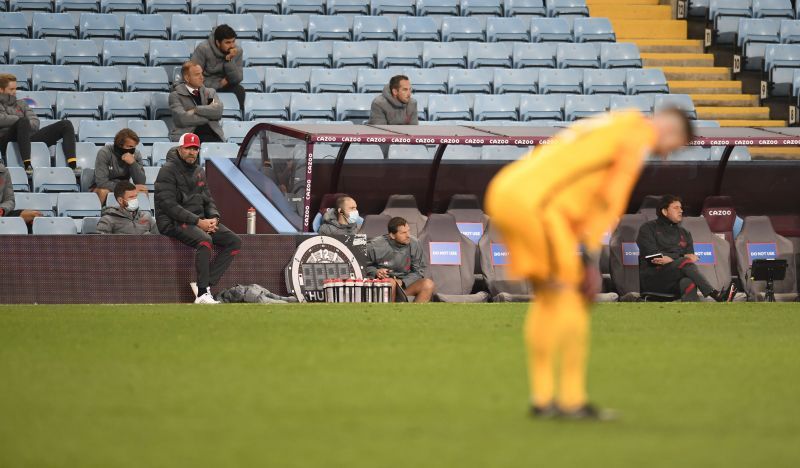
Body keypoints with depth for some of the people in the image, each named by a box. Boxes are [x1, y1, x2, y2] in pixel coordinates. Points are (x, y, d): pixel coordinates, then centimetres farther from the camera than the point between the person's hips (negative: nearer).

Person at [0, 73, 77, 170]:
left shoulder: (21, 103, 28)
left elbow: (35, 123, 13)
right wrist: (21, 119, 0)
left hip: (29, 138, 5)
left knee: (66, 125, -7)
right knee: (23, 122, -38)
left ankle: (72, 165, -30)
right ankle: (27, 164, -53)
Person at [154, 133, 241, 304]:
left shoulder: (199, 172, 17)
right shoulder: (168, 171, -9)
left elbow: (208, 200, 21)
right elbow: (168, 206, -18)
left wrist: (214, 217, -4)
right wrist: (198, 221, -22)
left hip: (199, 220, 9)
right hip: (173, 222, -9)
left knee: (234, 241, -6)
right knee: (204, 239, -36)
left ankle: (206, 283, -16)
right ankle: (203, 293, -33)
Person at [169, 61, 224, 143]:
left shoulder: (210, 92, 20)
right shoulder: (176, 95, 7)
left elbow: (218, 112, 3)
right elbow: (183, 119, -7)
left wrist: (196, 110, -5)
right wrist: (209, 116, 0)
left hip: (212, 135, 3)